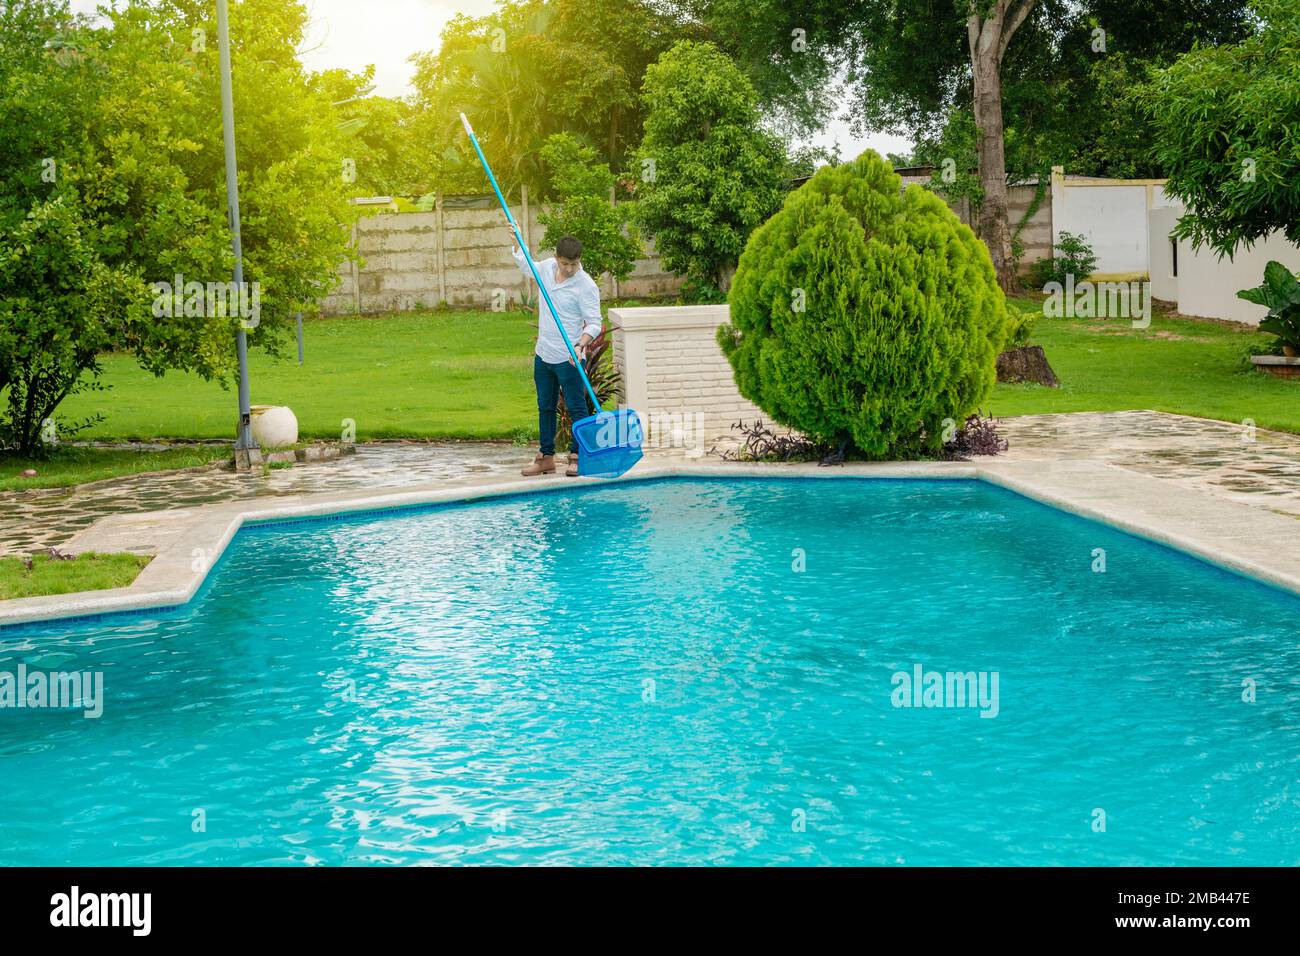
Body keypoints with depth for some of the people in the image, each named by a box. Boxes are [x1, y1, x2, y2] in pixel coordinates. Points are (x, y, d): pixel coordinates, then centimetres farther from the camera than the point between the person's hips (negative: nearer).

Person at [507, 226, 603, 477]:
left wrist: (580, 345, -31)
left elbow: (594, 323, -16)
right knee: (545, 407, 13)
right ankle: (546, 457, 22)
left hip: (568, 359, -7)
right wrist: (516, 242, 20)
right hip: (543, 354, 7)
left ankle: (578, 457, 8)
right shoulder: (547, 267, 4)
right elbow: (526, 266, 28)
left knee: (577, 407, -1)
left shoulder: (586, 286, -15)